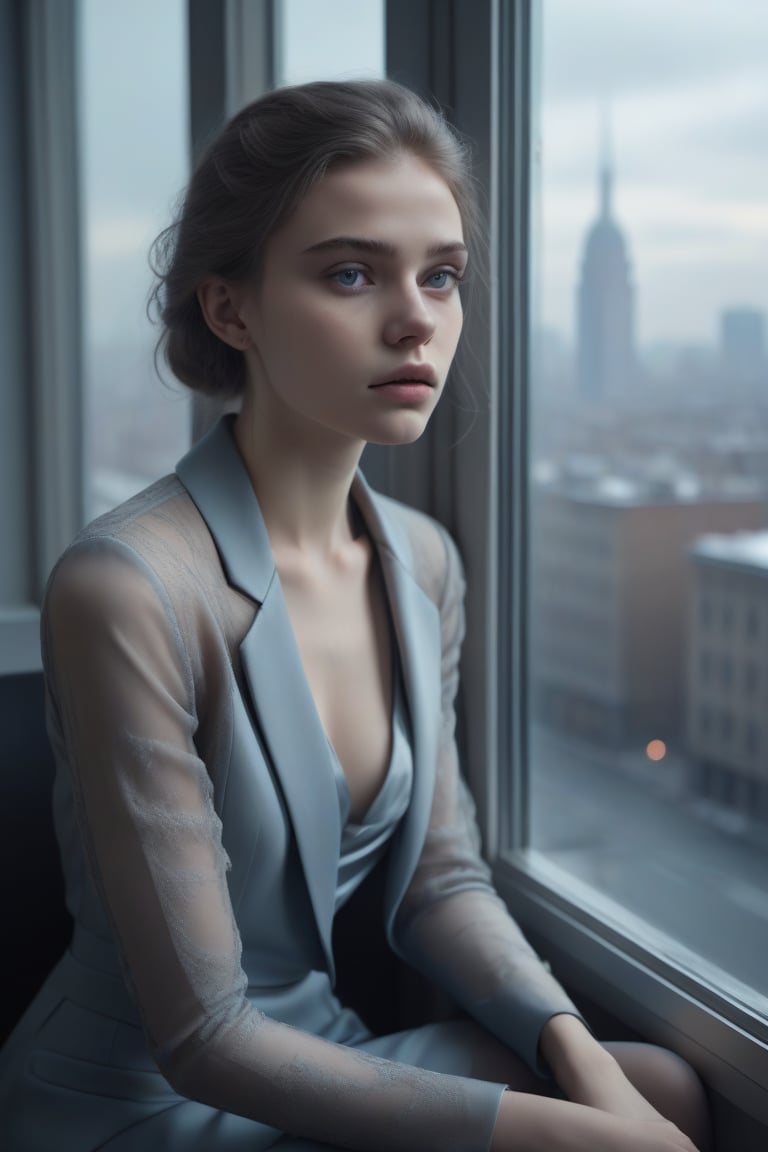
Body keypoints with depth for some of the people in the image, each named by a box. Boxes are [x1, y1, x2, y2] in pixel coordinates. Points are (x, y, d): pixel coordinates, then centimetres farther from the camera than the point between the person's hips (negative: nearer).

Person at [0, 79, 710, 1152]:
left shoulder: (421, 561, -2)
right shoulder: (129, 588, -25)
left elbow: (443, 878, 5)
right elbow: (202, 1035, -22)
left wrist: (575, 1051, -13)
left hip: (318, 1052, 6)